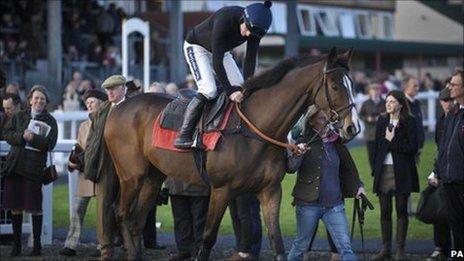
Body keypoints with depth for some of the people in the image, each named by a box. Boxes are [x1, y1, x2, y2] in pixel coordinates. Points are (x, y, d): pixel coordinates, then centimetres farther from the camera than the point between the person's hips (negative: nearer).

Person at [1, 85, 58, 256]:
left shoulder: (49, 121, 5)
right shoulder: (19, 116, 14)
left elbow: (50, 144, -6)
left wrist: (33, 138, -18)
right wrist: (22, 136, -11)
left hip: (34, 167, -3)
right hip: (14, 165, 3)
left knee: (35, 208, -3)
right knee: (15, 207, 5)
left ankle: (37, 245, 6)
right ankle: (16, 245, 14)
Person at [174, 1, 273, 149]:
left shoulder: (255, 28, -20)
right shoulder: (224, 20, -39)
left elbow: (250, 59, -14)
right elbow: (217, 62, -37)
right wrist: (230, 91, -39)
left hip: (222, 51, 7)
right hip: (196, 47, -7)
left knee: (239, 89, -5)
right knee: (209, 90, -24)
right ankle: (183, 136, -24)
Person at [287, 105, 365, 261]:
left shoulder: (336, 142, 7)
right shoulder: (304, 142, -6)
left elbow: (348, 166, 22)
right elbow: (291, 168, -18)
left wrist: (358, 185, 16)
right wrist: (298, 154, -36)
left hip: (334, 203, 3)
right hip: (308, 203, -3)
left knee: (345, 247, -6)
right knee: (301, 245, 10)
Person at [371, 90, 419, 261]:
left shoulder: (409, 122, -4)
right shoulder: (382, 121, 10)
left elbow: (412, 147, -11)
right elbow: (377, 146, 13)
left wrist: (392, 142, -11)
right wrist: (375, 169, 8)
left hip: (402, 173, -4)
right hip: (384, 171, 4)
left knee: (401, 211, 4)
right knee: (385, 211, 6)